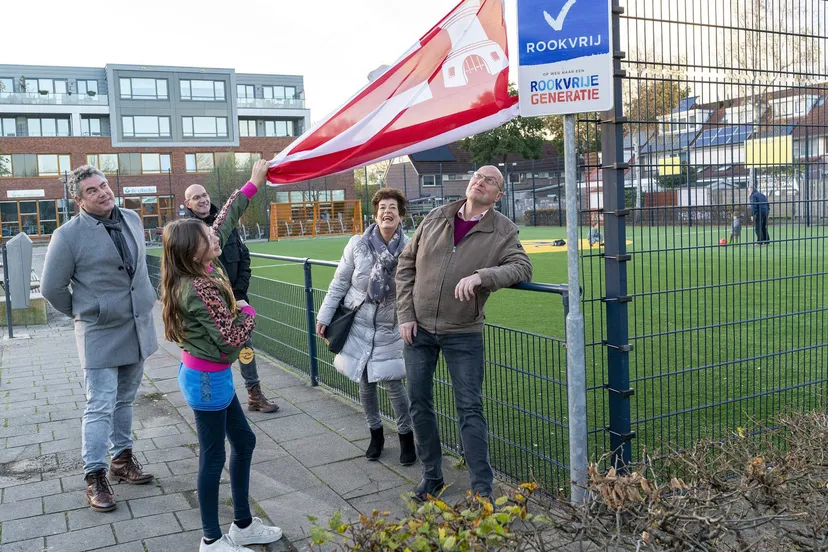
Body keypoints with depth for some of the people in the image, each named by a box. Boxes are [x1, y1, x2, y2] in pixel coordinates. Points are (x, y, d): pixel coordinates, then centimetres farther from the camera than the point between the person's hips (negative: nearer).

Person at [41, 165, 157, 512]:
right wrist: (82, 314, 5)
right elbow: (52, 288, -5)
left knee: (125, 400, 16)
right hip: (100, 334, -5)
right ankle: (95, 477, 8)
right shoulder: (69, 235, -14)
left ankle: (123, 458, 30)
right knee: (101, 406, -2)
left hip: (138, 327, 6)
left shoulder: (132, 219, 3)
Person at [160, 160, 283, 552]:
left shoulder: (200, 271, -1)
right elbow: (232, 339, -26)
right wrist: (248, 311, -7)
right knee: (213, 457, 4)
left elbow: (224, 222, 10)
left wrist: (252, 184, 12)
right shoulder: (201, 289, -26)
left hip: (210, 375, 10)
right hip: (208, 379, -10)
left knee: (243, 441, 18)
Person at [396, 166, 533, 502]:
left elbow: (522, 267, -19)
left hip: (463, 333, -3)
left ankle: (482, 489, 9)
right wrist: (405, 315, -1)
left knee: (470, 409, -1)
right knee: (419, 404, 9)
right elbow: (406, 266, 6)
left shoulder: (503, 231, -5)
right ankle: (431, 477, 26)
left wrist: (481, 276, -35)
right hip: (418, 328, 3)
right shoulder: (435, 219, 2)